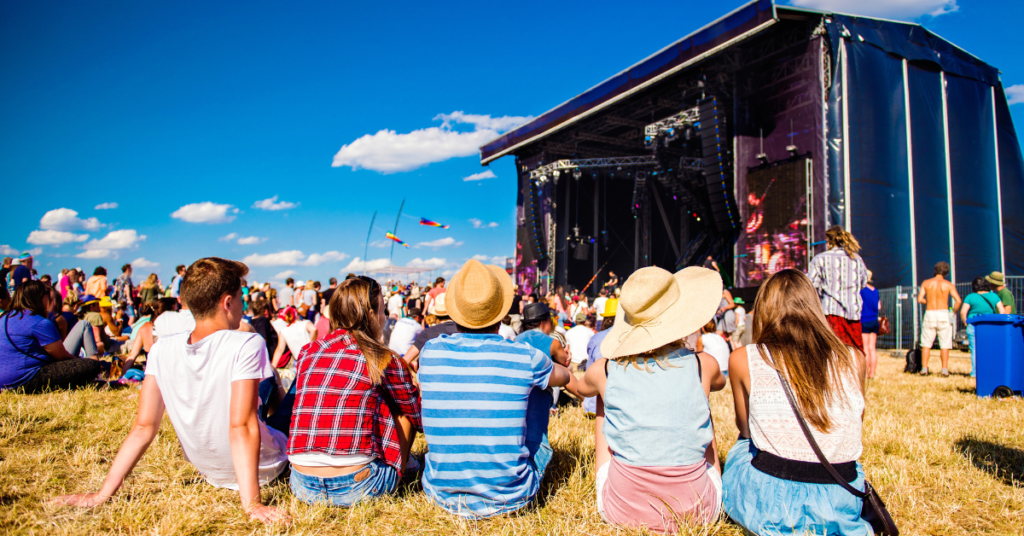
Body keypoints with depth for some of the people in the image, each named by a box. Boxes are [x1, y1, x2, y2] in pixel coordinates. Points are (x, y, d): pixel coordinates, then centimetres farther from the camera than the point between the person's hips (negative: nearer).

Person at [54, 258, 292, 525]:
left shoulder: (162, 350, -12)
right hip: (265, 470, -4)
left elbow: (143, 428, -14)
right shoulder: (246, 345, -28)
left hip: (210, 473, 5)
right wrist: (252, 504, -30)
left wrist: (103, 495, -7)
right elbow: (241, 427, -32)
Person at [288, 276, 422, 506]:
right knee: (404, 408, 15)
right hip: (355, 488, -5)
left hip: (303, 487, 5)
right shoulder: (383, 361, -5)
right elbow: (418, 413, 9)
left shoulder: (306, 354, 7)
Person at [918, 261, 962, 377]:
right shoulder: (948, 284, 0)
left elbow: (920, 299, -2)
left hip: (929, 314, 1)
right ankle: (945, 370, 2)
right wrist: (953, 311, 6)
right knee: (944, 344, 5)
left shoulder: (926, 283, 4)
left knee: (926, 343, 6)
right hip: (943, 314, -1)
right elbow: (958, 300, -9)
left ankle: (924, 368, 1)